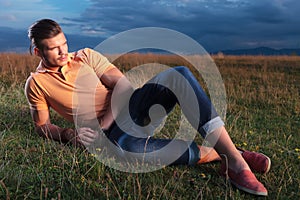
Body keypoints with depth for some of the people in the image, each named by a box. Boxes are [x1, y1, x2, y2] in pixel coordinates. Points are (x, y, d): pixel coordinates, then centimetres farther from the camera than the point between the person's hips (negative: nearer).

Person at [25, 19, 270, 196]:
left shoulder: (86, 56, 8)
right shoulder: (36, 83, 5)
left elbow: (123, 85, 0)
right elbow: (43, 127, 9)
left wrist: (101, 126, -12)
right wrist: (70, 134, -13)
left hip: (131, 105, 3)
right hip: (113, 132, -2)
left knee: (179, 74, -25)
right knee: (133, 147, -41)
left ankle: (234, 159, -31)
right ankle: (218, 154, -23)